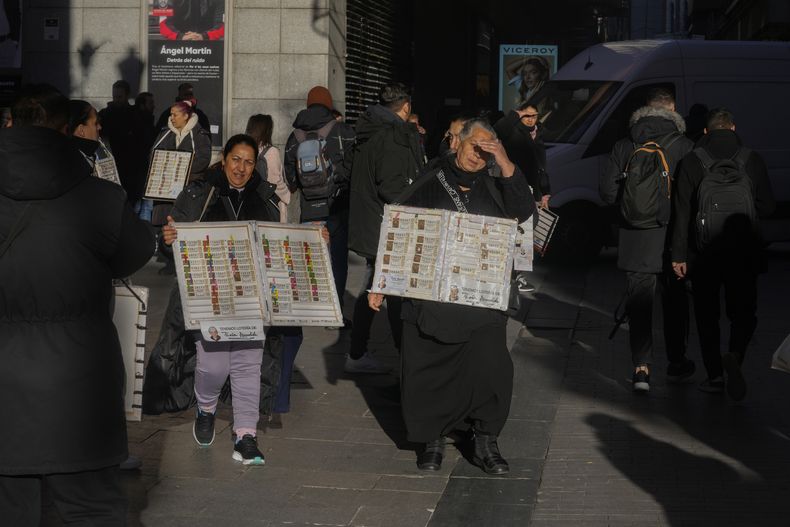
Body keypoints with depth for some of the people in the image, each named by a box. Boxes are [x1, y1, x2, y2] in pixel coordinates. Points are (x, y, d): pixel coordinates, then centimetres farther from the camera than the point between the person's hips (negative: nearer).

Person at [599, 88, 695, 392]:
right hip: (671, 238, -1)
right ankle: (676, 363, 24)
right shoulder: (683, 146, -7)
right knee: (674, 300, 14)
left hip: (635, 238, 1)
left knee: (639, 302, 6)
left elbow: (608, 192, 1)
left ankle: (641, 367, -2)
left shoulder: (624, 146, 0)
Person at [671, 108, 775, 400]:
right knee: (743, 312, 10)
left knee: (707, 315, 12)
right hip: (743, 253, 0)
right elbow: (767, 207, 2)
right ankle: (734, 355, -17)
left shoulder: (692, 161, -3)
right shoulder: (752, 160, -1)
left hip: (703, 254, 0)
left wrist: (679, 254, -3)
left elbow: (682, 212, -6)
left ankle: (715, 375, 12)